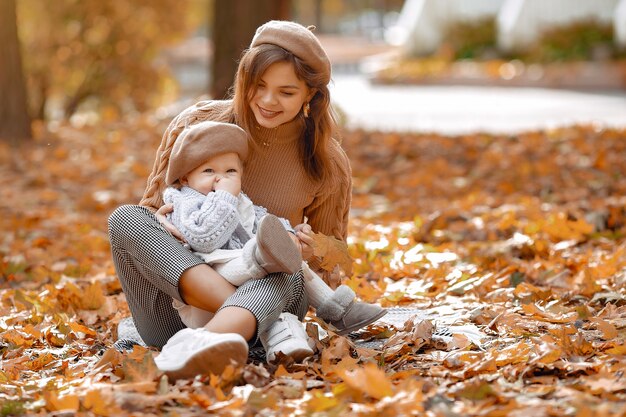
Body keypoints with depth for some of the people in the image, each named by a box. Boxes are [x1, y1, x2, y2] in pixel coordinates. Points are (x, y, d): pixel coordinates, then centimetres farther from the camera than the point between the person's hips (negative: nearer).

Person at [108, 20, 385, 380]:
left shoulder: (327, 165, 3)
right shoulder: (198, 125, 1)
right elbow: (154, 207, 10)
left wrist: (310, 251, -12)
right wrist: (158, 223, -15)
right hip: (176, 306, 1)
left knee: (284, 276, -35)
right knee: (125, 219, -27)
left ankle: (209, 342, -70)